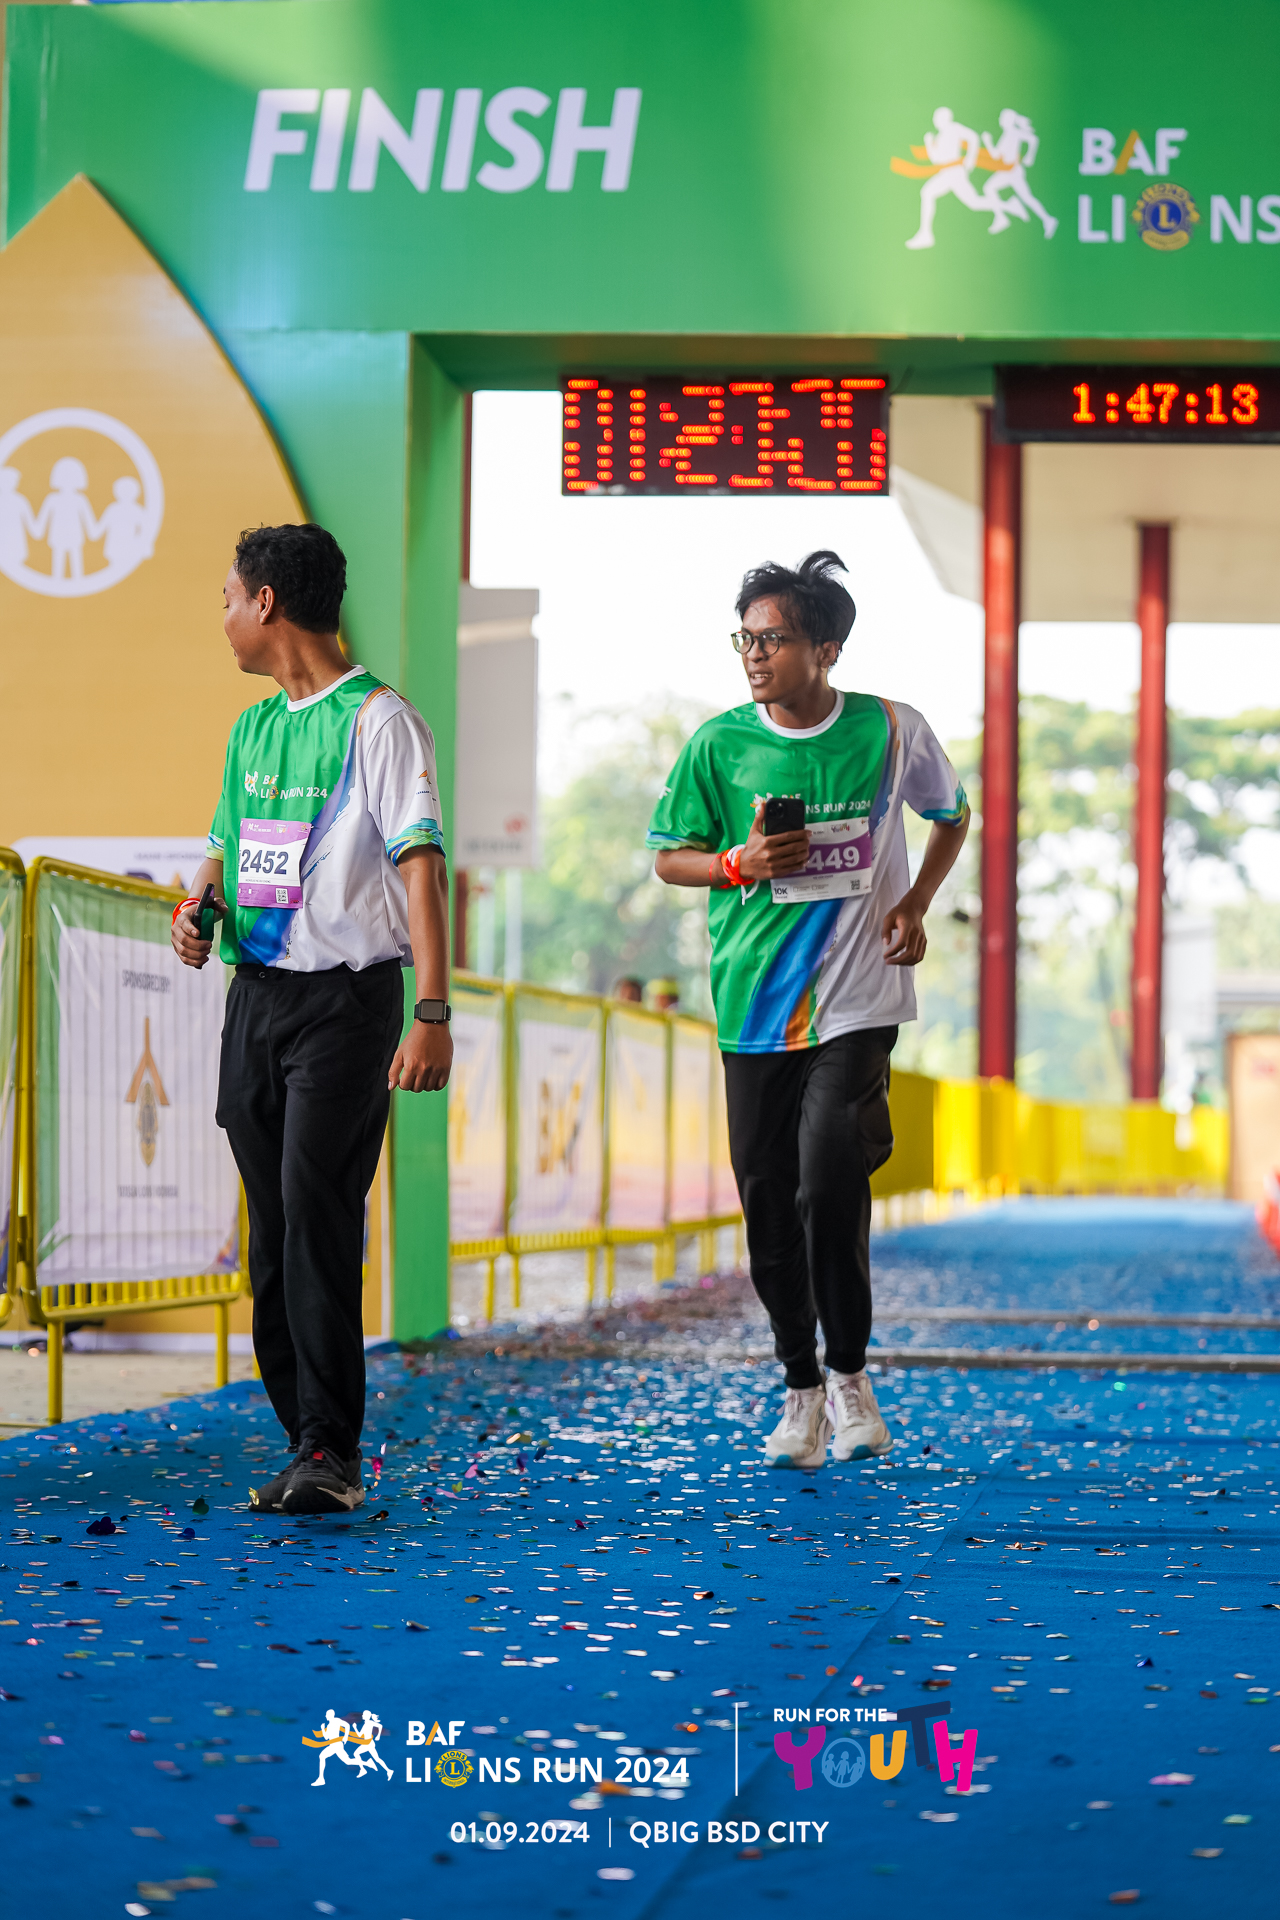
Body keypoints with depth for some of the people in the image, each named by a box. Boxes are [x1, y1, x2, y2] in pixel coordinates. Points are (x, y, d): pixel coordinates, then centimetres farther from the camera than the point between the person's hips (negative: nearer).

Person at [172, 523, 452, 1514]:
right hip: (256, 994, 8)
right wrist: (201, 904, 3)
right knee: (273, 1227, 6)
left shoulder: (376, 719, -7)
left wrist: (434, 1013, -22)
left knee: (317, 1208, -17)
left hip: (347, 996, -8)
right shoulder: (252, 728, 16)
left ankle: (331, 1451, -17)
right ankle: (313, 1447, 11)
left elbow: (420, 863, -14)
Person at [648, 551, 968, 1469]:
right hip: (753, 1004, 2)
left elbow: (954, 814, 16)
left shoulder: (892, 731, -1)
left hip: (856, 1000, -2)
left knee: (831, 1181, -15)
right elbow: (670, 857, 7)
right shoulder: (718, 744, -1)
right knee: (769, 1199, 4)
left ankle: (851, 1374, 6)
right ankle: (802, 1390, 19)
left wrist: (916, 904, 1)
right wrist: (742, 863, -13)